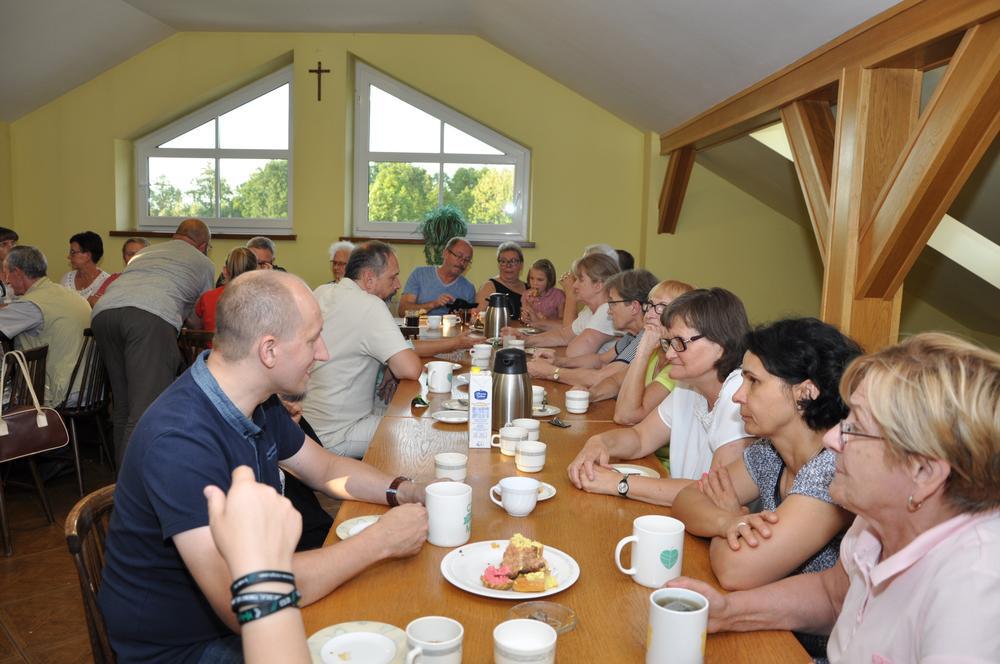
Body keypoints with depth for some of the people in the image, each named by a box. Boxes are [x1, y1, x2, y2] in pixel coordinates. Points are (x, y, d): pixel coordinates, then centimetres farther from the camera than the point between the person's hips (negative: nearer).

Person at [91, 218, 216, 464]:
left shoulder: (144, 253, 40)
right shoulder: (204, 263, 27)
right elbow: (197, 321, 28)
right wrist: (180, 315, 51)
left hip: (103, 311, 6)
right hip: (150, 316, -6)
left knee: (123, 406, 16)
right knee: (148, 412, -11)